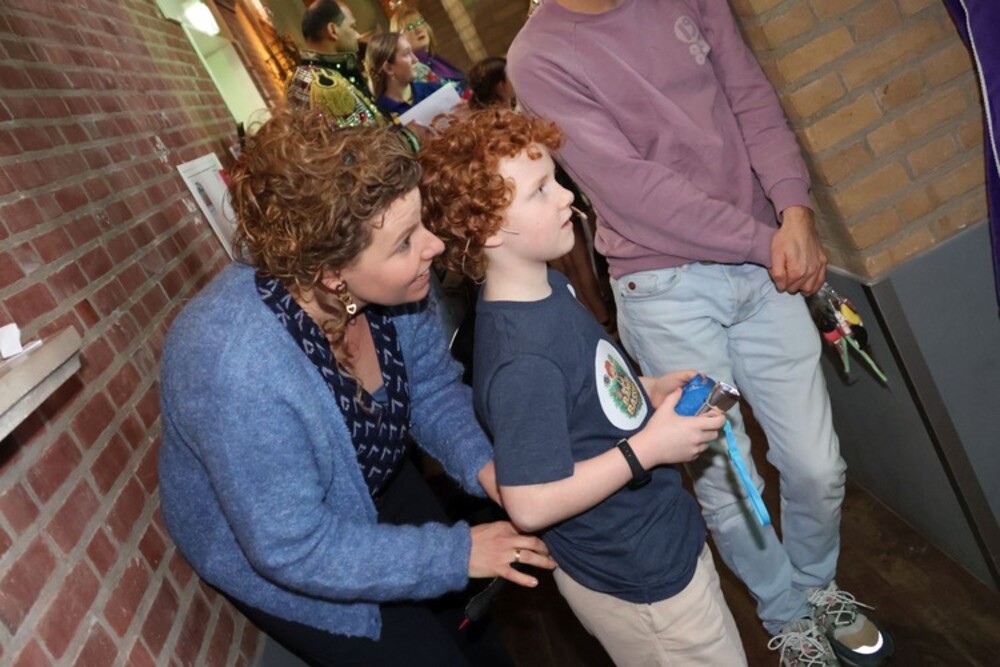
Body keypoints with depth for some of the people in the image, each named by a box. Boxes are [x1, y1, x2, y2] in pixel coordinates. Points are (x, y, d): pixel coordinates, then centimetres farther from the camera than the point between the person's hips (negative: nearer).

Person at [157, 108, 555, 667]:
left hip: (378, 487, 5)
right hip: (278, 555, -5)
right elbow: (295, 549, -32)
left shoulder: (389, 284, -25)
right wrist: (457, 553, -28)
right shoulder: (239, 369, -42)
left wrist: (482, 462, -24)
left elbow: (432, 386, -6)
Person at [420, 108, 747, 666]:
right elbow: (532, 505, -30)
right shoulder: (522, 359, -33)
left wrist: (652, 391, -3)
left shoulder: (550, 285, -4)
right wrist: (648, 446, -26)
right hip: (637, 583, -9)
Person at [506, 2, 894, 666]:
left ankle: (818, 585, 39)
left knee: (819, 466, 7)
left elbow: (751, 96, 5)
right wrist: (765, 240, -12)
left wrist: (795, 211, -11)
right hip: (666, 292, -4)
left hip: (763, 265, 4)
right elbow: (634, 187, -15)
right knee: (725, 484, 7)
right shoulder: (540, 57, -7)